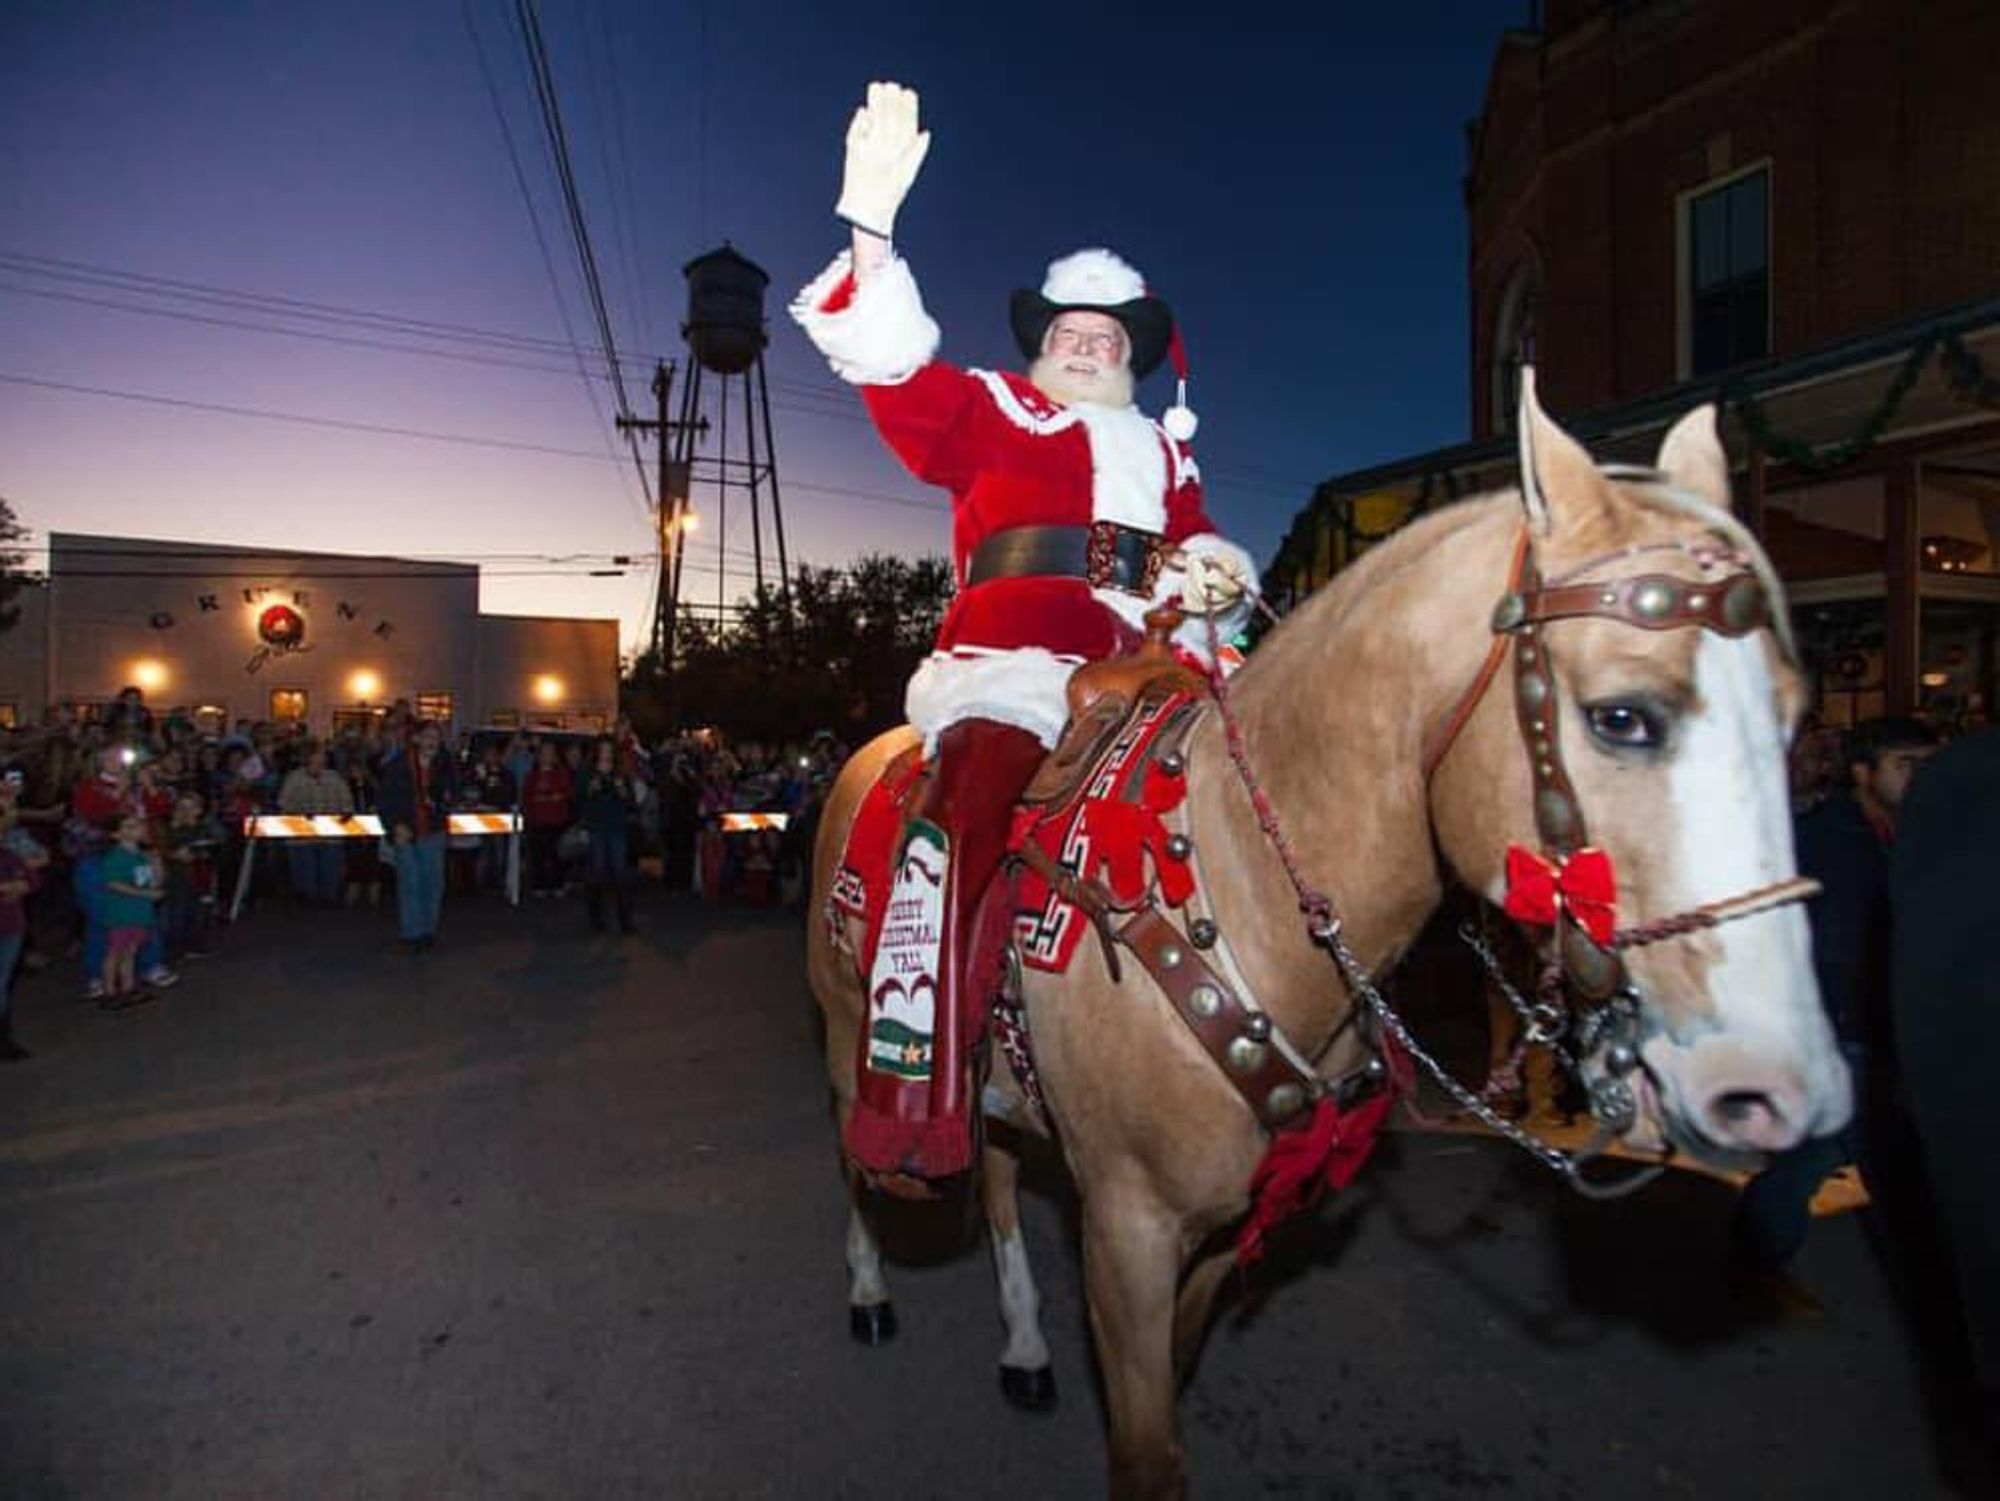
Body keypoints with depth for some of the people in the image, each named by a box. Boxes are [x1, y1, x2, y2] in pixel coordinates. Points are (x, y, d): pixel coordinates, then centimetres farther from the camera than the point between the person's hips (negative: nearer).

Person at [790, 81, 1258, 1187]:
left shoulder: (1164, 451, 29)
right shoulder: (989, 415, 16)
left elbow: (1197, 547, 24)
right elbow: (892, 362, 1)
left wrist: (1211, 575, -2)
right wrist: (872, 222, -14)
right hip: (1010, 661, -5)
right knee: (960, 816, -31)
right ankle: (909, 1094, -30)